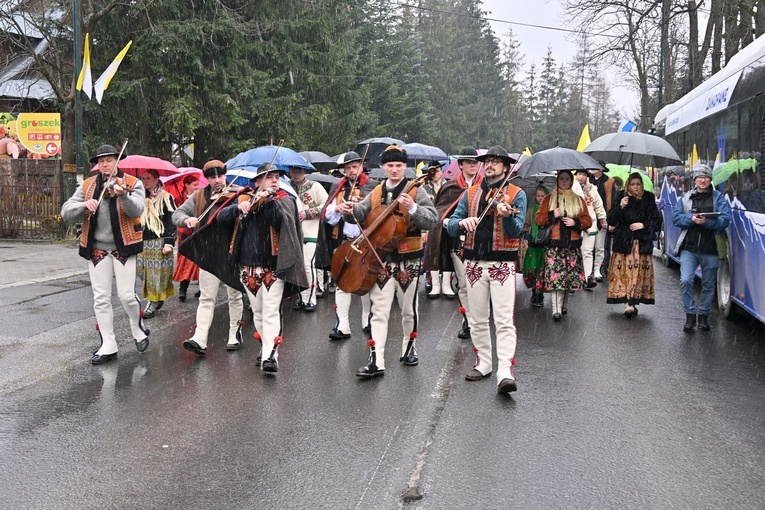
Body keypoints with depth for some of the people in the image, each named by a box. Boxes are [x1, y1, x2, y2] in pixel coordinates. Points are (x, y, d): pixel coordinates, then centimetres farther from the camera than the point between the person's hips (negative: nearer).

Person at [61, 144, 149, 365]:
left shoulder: (133, 183, -1)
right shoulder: (87, 186, 8)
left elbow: (136, 210, -19)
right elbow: (66, 212, -1)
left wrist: (123, 195, -38)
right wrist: (84, 205, -21)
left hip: (123, 247, -3)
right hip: (97, 248, 3)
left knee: (126, 295, -6)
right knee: (101, 298, 2)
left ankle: (138, 330, 22)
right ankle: (108, 346, 9)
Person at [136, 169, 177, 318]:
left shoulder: (165, 198, -3)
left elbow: (171, 222, -9)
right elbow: (136, 220, 18)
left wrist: (169, 242, -16)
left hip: (159, 242, -6)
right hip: (143, 242, 6)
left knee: (157, 274, -5)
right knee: (144, 272, 3)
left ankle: (155, 302, 1)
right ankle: (153, 300, 13)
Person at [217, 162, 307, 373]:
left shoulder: (284, 201, 0)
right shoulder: (246, 201, 10)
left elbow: (281, 219, -20)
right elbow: (221, 217, -1)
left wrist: (269, 201, -36)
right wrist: (239, 207, -20)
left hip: (274, 267, -4)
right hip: (249, 268, 4)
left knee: (272, 312, -14)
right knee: (257, 312, 15)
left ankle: (270, 355, -20)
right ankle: (265, 346, 31)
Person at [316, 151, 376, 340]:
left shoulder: (372, 187, 3)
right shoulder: (337, 188, 13)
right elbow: (328, 216, 6)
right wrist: (338, 208, -13)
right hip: (342, 242, 2)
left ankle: (368, 321, 22)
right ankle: (343, 326, -3)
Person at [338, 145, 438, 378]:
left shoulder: (415, 191, -3)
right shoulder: (376, 193, 10)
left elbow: (432, 220, -13)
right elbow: (362, 213, 3)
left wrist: (413, 208, -29)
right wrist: (350, 210, -18)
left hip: (408, 260, -2)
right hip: (381, 259, 2)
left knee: (408, 309, 13)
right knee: (379, 311, -4)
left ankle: (409, 347, 35)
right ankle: (376, 361, -7)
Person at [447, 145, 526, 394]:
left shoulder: (516, 194, 1)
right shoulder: (470, 194, 11)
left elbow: (516, 231, -11)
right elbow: (451, 227, 4)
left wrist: (506, 215, -30)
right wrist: (463, 222, -18)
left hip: (502, 264, -4)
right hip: (474, 263, 4)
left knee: (504, 320, -12)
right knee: (478, 319, 12)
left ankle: (505, 373, -16)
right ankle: (483, 363, 26)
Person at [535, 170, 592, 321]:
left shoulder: (578, 200, 14)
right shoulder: (549, 199, 10)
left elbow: (588, 221, 9)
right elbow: (538, 219, 5)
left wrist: (575, 222, -9)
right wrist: (552, 215, -11)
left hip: (573, 244, 2)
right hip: (554, 244, -2)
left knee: (569, 275, 4)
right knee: (555, 275, -12)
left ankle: (564, 304, 22)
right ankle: (556, 309, -13)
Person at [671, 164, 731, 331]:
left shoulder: (719, 198, 3)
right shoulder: (686, 198, 8)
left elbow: (725, 220, -8)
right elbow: (676, 217, 1)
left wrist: (707, 222, -24)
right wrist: (691, 219, -17)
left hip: (710, 250, 0)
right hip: (689, 249, 0)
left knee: (708, 285, 9)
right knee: (686, 281, -11)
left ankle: (703, 316, 24)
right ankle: (690, 315, 4)